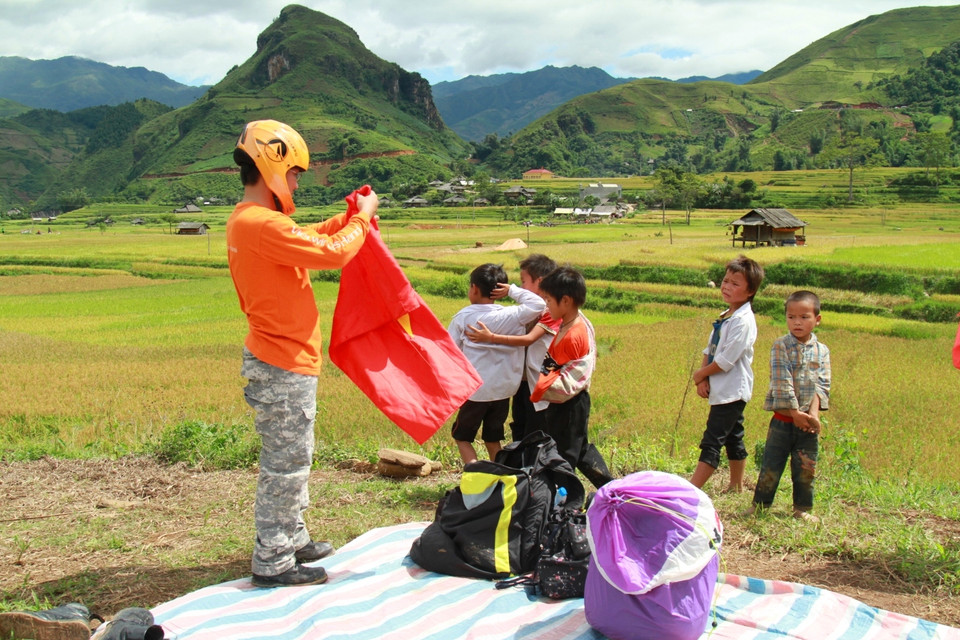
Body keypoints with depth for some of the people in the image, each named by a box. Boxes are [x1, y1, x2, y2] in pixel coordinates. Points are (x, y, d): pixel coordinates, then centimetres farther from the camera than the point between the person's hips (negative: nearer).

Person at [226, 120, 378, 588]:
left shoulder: (245, 220, 11)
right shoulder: (263, 225, -22)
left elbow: (306, 239, 24)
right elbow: (334, 254, -21)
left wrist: (347, 218, 15)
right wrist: (362, 218, -5)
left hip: (278, 359, 10)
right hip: (284, 365, -10)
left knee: (291, 457, 20)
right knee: (285, 463, -1)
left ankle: (291, 540, 33)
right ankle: (272, 562, 9)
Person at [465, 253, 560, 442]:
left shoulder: (552, 310, -17)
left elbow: (529, 339, -28)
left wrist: (491, 337, -34)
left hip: (539, 384, -9)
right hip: (522, 380, 9)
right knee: (519, 432, 19)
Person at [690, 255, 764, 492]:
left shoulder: (743, 321, -18)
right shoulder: (726, 317, 12)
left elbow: (726, 360, -21)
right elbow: (709, 350, 10)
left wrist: (699, 374, -7)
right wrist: (702, 379, -5)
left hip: (732, 391, -9)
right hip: (723, 390, 9)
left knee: (712, 442, -11)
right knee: (733, 439, 18)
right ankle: (736, 486, 29)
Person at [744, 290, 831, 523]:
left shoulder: (822, 351, 4)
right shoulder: (780, 346, -5)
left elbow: (822, 385, -3)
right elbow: (781, 382, -12)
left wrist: (813, 413, -17)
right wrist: (795, 412, -17)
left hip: (808, 421, 2)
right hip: (783, 419, -2)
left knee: (806, 469, 10)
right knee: (771, 466, 4)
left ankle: (802, 508, 24)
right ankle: (760, 504, 18)